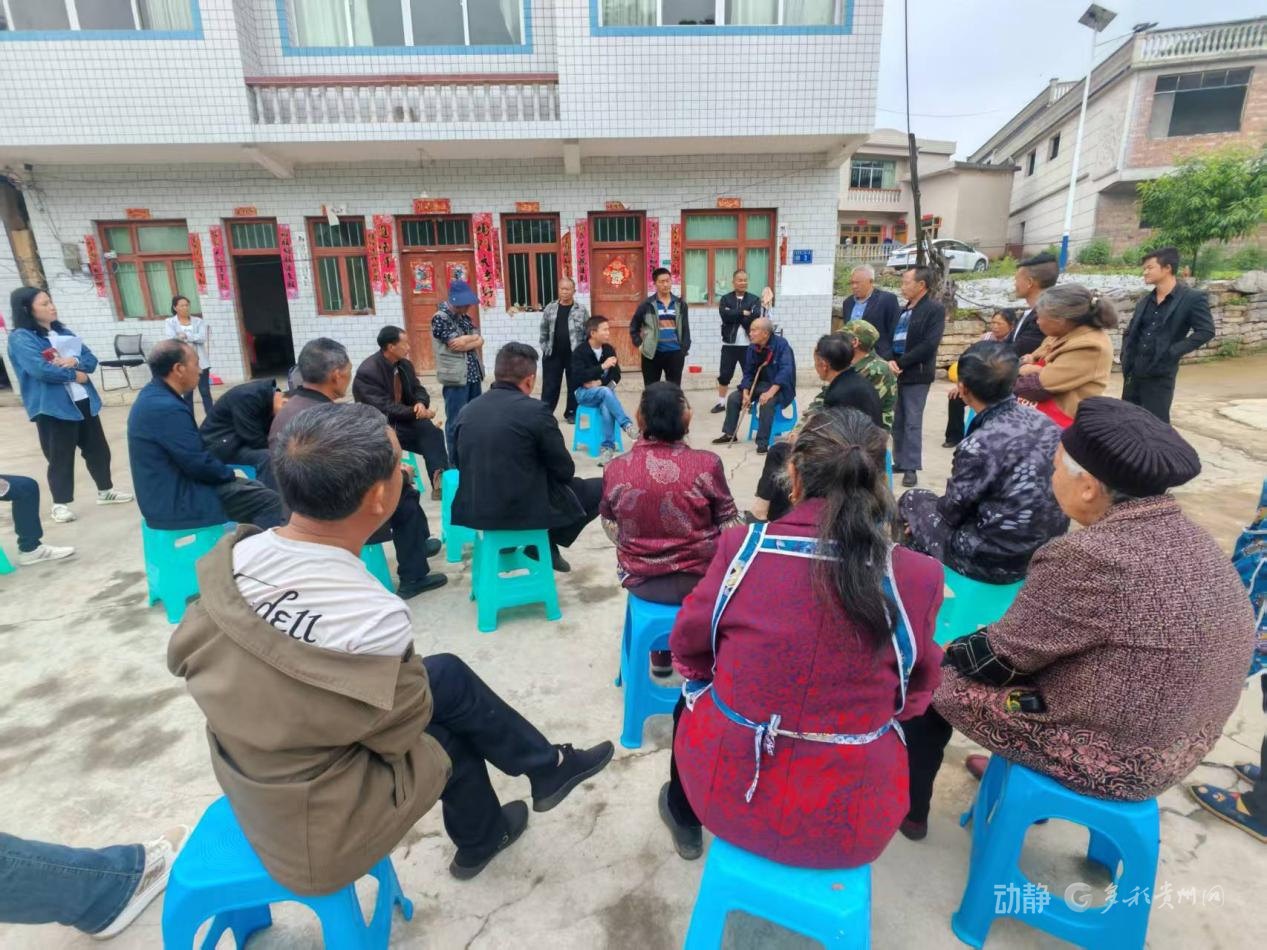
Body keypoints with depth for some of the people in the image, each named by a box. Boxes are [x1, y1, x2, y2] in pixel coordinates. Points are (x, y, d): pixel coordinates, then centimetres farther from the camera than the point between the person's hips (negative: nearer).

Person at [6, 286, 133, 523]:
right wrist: (74, 375, -9)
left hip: (84, 402, 7)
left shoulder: (62, 332, 14)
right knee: (60, 457, 1)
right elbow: (40, 369, -22)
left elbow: (91, 360, 7)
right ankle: (60, 504, 13)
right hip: (53, 407, -6)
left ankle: (105, 490, 30)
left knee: (98, 448, 15)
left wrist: (74, 361, -14)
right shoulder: (20, 338, -8)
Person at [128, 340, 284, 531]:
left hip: (168, 490, 10)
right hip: (176, 501, -10)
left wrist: (227, 473, 6)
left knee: (256, 489, 16)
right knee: (269, 501, -15)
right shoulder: (166, 408, -25)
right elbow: (198, 463, -22)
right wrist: (230, 473, -4)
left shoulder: (153, 395, 8)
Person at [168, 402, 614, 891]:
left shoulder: (231, 555, -18)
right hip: (316, 834, -6)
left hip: (243, 771, 6)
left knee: (449, 675, 10)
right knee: (450, 734, 15)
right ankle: (481, 840, 45)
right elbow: (397, 730, -18)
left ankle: (545, 767, 33)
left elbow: (184, 655, -1)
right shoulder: (376, 618, -37)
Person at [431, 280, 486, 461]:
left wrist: (466, 342, -15)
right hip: (455, 377, -7)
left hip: (474, 375, 7)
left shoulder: (465, 316, 12)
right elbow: (455, 343, -20)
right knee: (456, 422, -2)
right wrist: (473, 338, -4)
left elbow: (480, 342, 4)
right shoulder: (440, 318, -10)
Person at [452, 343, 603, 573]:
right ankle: (546, 542, 18)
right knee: (602, 489, 12)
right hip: (525, 509, -7)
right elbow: (565, 471, -8)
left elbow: (461, 464, 14)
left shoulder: (467, 411, 2)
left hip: (474, 509, 7)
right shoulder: (536, 410, -16)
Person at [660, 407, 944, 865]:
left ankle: (683, 813, 56)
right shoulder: (919, 576, -17)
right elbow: (914, 696, 0)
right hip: (850, 821, 1)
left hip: (728, 793, 0)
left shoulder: (741, 546, -19)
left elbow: (688, 650, -2)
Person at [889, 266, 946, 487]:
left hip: (916, 374, -7)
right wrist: (889, 361, -8)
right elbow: (890, 339, 11)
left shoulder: (935, 309, -6)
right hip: (896, 372, 7)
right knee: (897, 421, 11)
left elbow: (929, 344, -16)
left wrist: (901, 363, -16)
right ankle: (900, 462, 21)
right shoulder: (902, 311, 15)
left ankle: (911, 468, 2)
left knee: (912, 422, -4)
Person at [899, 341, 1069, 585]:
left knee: (913, 499, 14)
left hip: (996, 560, -7)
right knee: (939, 504, 26)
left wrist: (920, 519, 10)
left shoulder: (979, 445, -26)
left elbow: (953, 510, -12)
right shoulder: (1046, 423, -4)